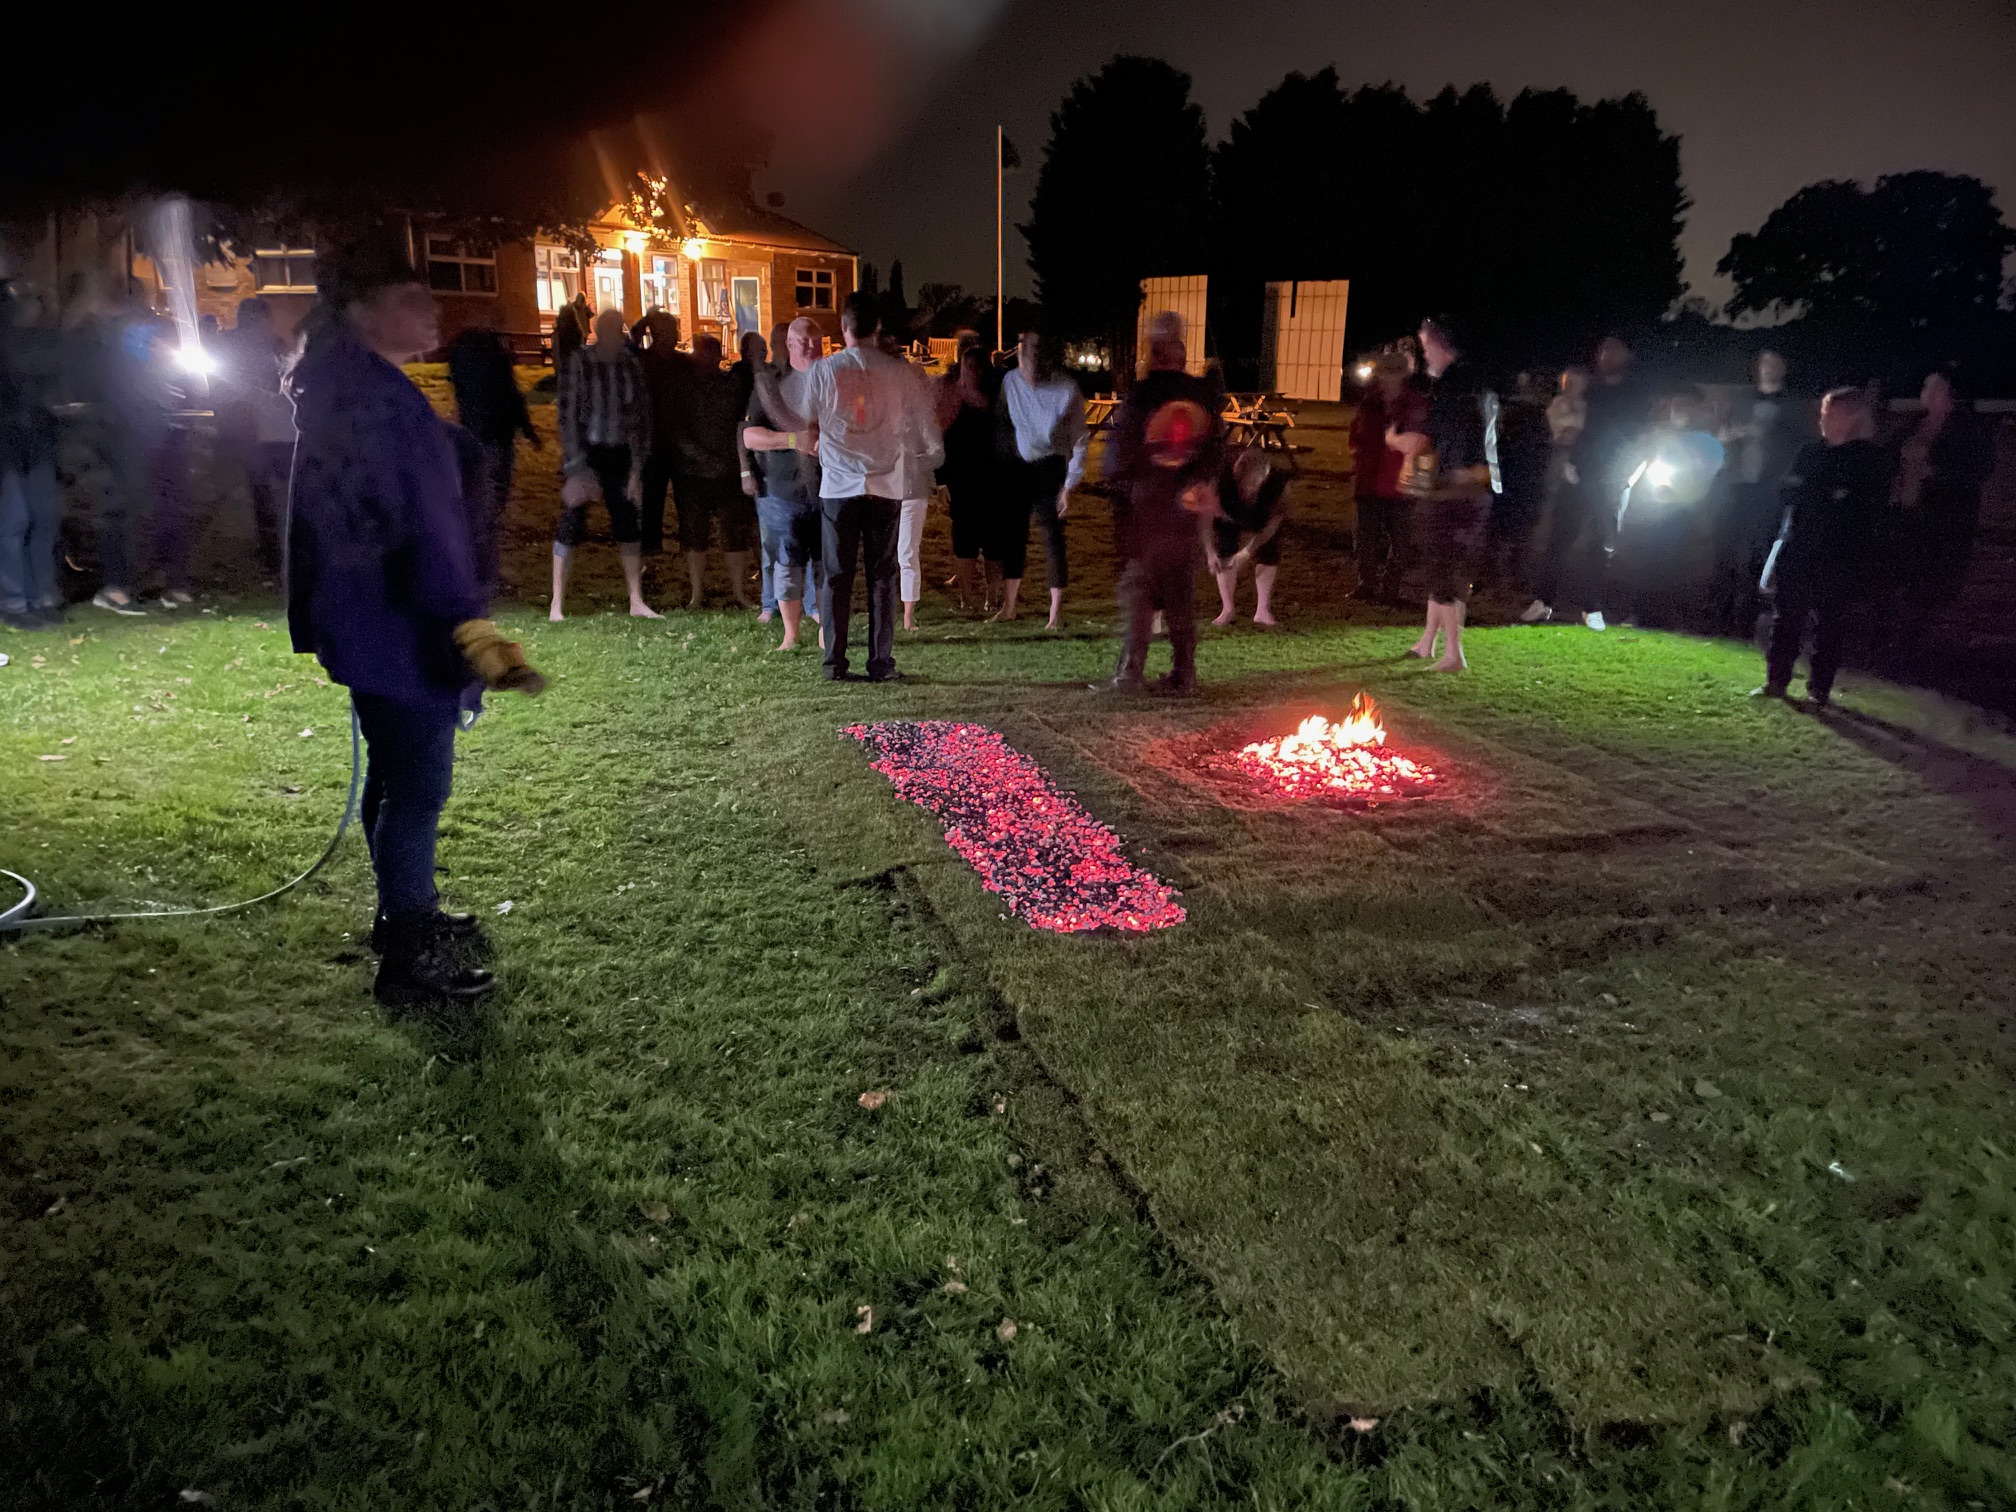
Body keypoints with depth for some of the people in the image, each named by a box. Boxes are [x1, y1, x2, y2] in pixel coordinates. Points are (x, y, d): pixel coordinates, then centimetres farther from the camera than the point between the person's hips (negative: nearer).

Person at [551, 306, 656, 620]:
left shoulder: (631, 365, 2)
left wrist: (637, 468, 3)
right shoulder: (579, 363, -10)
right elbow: (568, 415, -13)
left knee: (628, 523, 3)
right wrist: (575, 468, -18)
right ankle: (557, 604, 1)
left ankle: (637, 601, 10)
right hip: (584, 451, -4)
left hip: (617, 453, 4)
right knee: (572, 522, -5)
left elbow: (641, 416, 7)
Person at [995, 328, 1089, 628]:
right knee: (1012, 535, 8)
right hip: (1016, 465, 4)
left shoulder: (1067, 390, -16)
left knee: (1052, 537, -3)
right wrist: (1002, 465, 7)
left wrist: (1069, 485, -12)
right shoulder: (1010, 380, -7)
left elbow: (1080, 442, -10)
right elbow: (1003, 423, 7)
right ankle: (1008, 606, 19)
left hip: (1049, 468, -4)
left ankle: (1056, 611, 7)